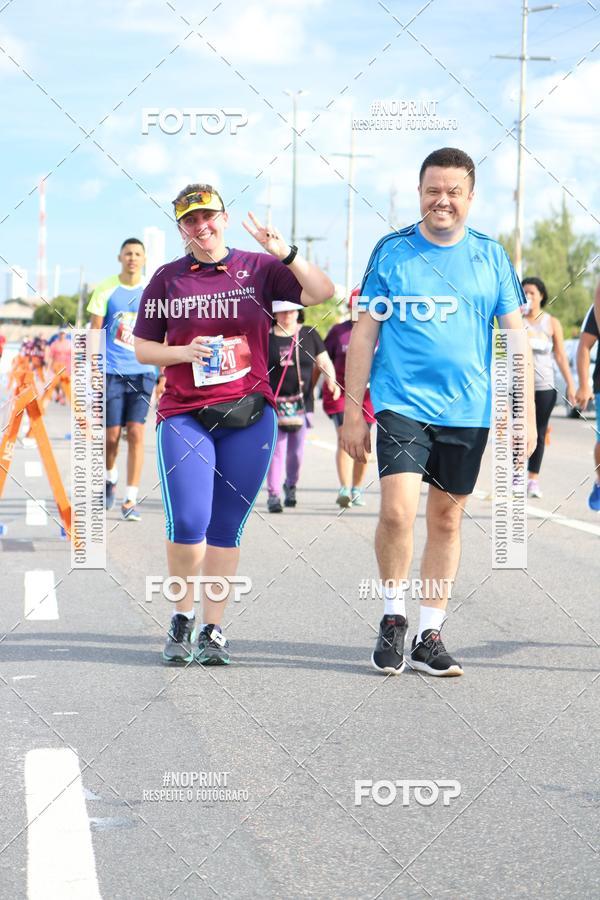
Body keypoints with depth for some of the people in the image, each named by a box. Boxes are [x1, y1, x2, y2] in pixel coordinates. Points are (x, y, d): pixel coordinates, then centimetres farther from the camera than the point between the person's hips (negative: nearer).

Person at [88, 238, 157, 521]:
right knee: (111, 434, 3)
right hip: (111, 371, -1)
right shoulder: (106, 289, 2)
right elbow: (95, 332, 2)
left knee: (136, 433, -8)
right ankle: (110, 478, 34)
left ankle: (130, 499, -4)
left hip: (142, 372, 1)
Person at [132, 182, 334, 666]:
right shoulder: (168, 279, 5)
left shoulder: (258, 269, 5)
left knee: (227, 527, 5)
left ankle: (214, 630, 15)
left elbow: (322, 293, -5)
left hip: (250, 416, 1)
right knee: (188, 523, -14)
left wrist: (285, 254, -18)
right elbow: (143, 348, 9)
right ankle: (182, 618, 8)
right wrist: (184, 353, -9)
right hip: (184, 417, -1)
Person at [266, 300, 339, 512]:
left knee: (297, 449, 5)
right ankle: (273, 494, -2)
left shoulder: (310, 335, 7)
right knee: (276, 448, -7)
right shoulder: (266, 337, 2)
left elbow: (324, 362, 6)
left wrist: (332, 380, -12)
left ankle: (291, 485, 30)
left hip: (302, 401, 2)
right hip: (274, 402, -2)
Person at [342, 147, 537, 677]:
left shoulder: (491, 256, 6)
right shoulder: (391, 251, 3)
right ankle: (394, 618, 5)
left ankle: (429, 636, 17)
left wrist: (526, 415, 2)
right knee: (397, 511, -17)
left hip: (468, 412, 2)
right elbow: (364, 334, 5)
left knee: (446, 522, 7)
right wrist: (353, 411, 1)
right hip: (402, 404, -2)